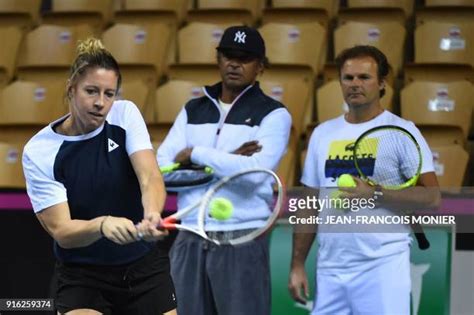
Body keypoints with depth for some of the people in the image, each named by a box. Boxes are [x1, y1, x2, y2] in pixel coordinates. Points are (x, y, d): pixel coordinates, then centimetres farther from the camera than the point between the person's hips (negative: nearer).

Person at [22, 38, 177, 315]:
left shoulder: (126, 114, -5)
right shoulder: (39, 152, -13)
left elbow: (151, 178, -19)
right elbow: (61, 231, -18)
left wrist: (152, 214, -42)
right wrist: (102, 225, -40)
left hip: (147, 270, 3)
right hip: (81, 278, -3)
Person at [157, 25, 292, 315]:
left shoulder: (273, 114, 1)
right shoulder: (192, 111, 15)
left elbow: (255, 169, -16)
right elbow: (162, 169, 1)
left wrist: (194, 155, -7)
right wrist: (226, 161, -10)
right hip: (190, 241, 4)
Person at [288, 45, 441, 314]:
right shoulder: (323, 134, 13)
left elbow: (432, 198, -9)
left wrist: (375, 193, -19)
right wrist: (297, 265, 10)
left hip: (382, 269, -5)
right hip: (330, 270, 5)